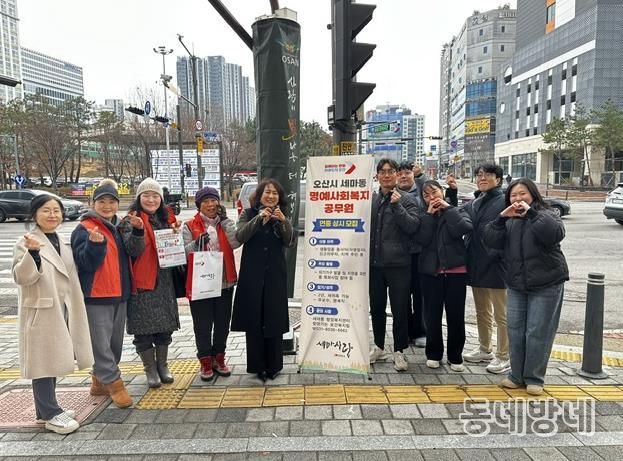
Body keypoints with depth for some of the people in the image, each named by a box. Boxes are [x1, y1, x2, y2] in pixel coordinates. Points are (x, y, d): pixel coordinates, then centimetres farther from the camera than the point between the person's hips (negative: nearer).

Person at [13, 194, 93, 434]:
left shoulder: (63, 243, 12)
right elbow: (21, 277, -21)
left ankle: (47, 409, 26)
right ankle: (50, 414, 6)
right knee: (43, 362, -2)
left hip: (61, 309, 7)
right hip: (40, 311, -7)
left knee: (53, 360, 14)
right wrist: (32, 253, -33)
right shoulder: (27, 243, -9)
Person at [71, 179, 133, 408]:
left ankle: (99, 381, 29)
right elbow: (85, 262, -16)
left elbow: (129, 255, 18)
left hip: (119, 294, 7)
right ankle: (114, 384, 5)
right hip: (96, 296, -7)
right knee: (101, 344, -5)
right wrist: (95, 243, -34)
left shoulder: (119, 227, 12)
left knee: (115, 343, 14)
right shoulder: (84, 229, -8)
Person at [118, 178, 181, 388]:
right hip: (142, 283, -5)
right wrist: (138, 230, -33)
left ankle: (162, 365, 28)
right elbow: (133, 251, -17)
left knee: (165, 325, 13)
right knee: (143, 327, 2)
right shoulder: (130, 221, -6)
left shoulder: (166, 218, 11)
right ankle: (150, 368, 18)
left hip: (164, 281, 5)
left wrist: (175, 233, -3)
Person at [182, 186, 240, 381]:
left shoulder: (225, 223, 8)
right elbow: (184, 252, -9)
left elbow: (236, 243, -10)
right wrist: (198, 243, -27)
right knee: (203, 325, 5)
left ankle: (219, 358, 28)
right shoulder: (189, 226, -1)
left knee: (222, 322, 12)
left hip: (224, 282, 3)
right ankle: (205, 361, 21)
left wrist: (225, 219, -12)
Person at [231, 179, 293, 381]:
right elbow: (240, 236, -14)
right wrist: (259, 218, -26)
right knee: (253, 320, 3)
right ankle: (257, 365, 16)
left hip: (275, 275, 1)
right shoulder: (248, 214, 2)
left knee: (274, 319, 5)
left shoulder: (281, 216, 6)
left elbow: (288, 241, -8)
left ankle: (274, 365, 19)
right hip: (252, 275, -1)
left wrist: (283, 222, -25)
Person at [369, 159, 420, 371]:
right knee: (376, 308, 15)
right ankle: (379, 347, 32)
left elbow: (413, 226, -12)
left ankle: (399, 351, 18)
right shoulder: (370, 198, 9)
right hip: (374, 262, 4)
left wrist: (397, 206, -19)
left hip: (398, 263, -4)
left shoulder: (406, 199, -2)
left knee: (399, 310, 3)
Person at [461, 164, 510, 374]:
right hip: (476, 266, 7)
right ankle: (484, 349, 33)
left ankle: (503, 356, 17)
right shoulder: (473, 204, 14)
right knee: (482, 312, 19)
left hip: (495, 266, -7)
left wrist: (498, 255, -22)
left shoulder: (505, 202, -9)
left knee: (501, 314, 4)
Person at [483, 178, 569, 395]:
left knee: (539, 332, -1)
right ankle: (516, 374, 22)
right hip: (516, 285, 5)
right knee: (515, 329, 8)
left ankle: (534, 378, 14)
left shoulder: (546, 214, -4)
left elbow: (556, 234, -25)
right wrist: (501, 218, -15)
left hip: (546, 284, -4)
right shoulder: (508, 220, 9)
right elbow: (490, 241, -4)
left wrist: (531, 212, -24)